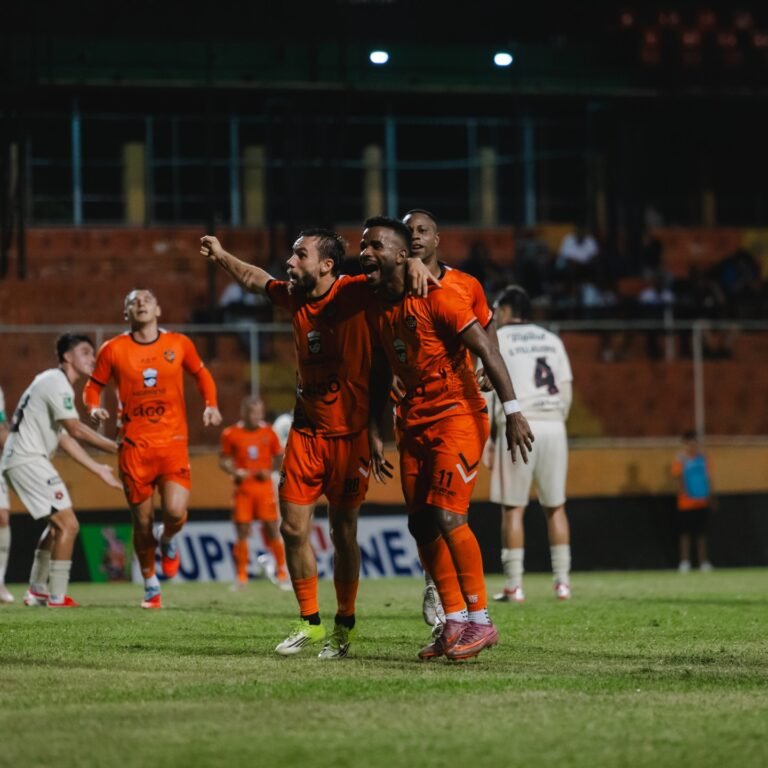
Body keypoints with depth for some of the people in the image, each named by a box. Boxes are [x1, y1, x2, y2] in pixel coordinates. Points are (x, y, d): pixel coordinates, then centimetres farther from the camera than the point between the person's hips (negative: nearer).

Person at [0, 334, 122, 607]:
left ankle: (37, 591, 27)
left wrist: (98, 469, 19)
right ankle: (57, 598, -10)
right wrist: (116, 448, -14)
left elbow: (64, 437, 20)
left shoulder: (52, 382, 19)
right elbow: (77, 430, -18)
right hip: (27, 460, -11)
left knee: (58, 524, 22)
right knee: (68, 525, -11)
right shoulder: (57, 383, -13)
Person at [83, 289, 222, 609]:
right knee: (142, 522, 4)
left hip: (173, 443, 0)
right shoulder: (113, 350, 0)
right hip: (134, 447, 0)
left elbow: (200, 374, 18)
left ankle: (168, 542, 18)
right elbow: (93, 385, 11)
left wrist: (211, 405, 3)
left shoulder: (179, 344, 3)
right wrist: (94, 407, -10)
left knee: (175, 512, -19)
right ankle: (151, 585, 25)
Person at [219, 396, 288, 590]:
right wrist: (234, 472, -13)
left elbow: (280, 457, 11)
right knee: (242, 532, -2)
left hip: (264, 486, 1)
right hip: (243, 487, -1)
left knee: (272, 529, -2)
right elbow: (223, 460, 6)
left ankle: (282, 573, 11)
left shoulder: (268, 432, 4)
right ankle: (241, 576, 6)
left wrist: (269, 471, -8)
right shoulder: (231, 434, 0)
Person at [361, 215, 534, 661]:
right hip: (415, 421, 8)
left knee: (447, 516, -16)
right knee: (421, 524, 4)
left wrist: (513, 411, -23)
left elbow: (486, 350, -17)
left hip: (458, 415, -8)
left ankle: (480, 620, -6)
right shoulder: (375, 309, 8)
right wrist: (375, 434, 14)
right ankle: (455, 621, 13)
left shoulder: (437, 298, -15)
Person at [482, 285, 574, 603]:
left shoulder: (497, 341, 5)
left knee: (513, 508, -1)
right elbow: (566, 391, 13)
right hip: (553, 425, 4)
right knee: (555, 507, 8)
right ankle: (562, 582, 5)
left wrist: (486, 438, 1)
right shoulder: (552, 341, 18)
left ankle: (514, 585, -4)